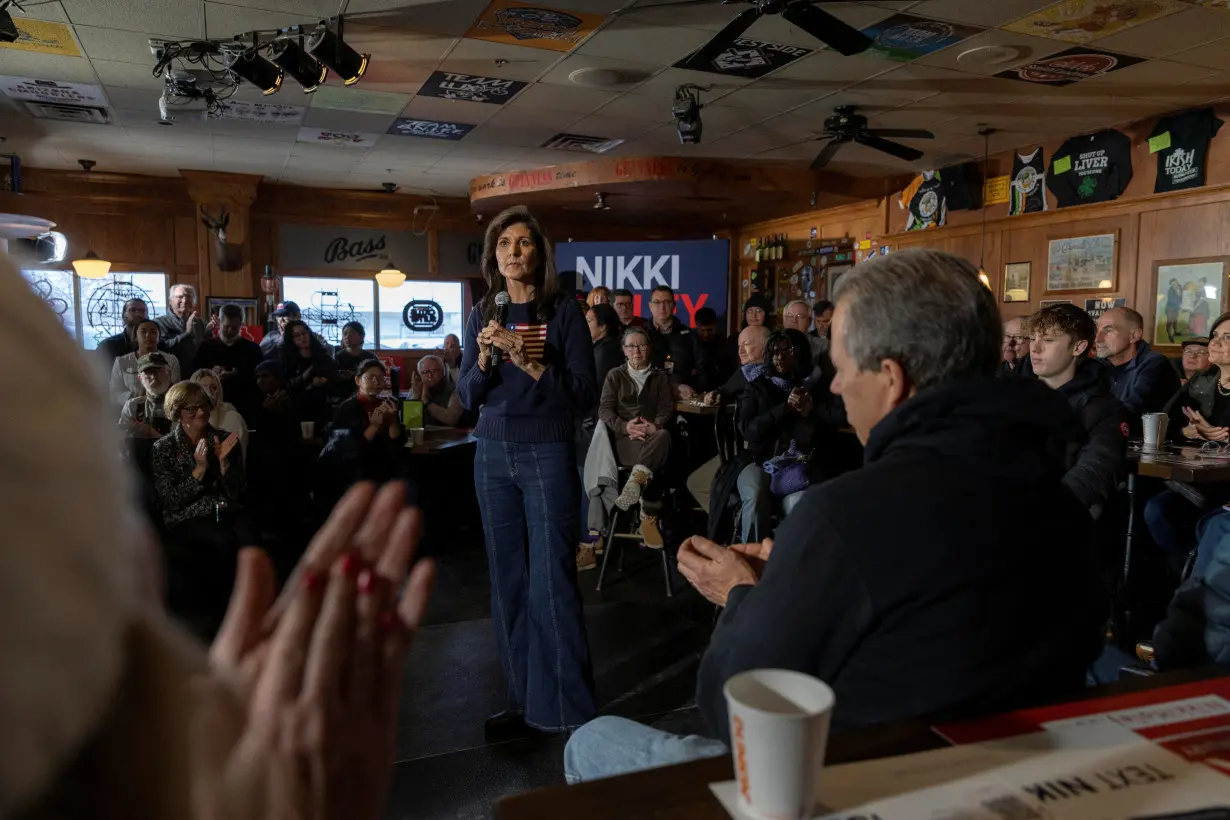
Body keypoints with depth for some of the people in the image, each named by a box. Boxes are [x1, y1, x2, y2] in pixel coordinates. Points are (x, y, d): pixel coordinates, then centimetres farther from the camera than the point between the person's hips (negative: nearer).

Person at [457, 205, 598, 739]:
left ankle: (567, 710, 6)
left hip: (548, 454, -5)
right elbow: (468, 398, 6)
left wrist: (528, 361, -20)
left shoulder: (563, 310, -4)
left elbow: (585, 394, -9)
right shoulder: (483, 315, 9)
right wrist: (485, 357, -12)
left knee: (551, 582, -6)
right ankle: (523, 701, 21)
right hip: (493, 454, 5)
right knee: (508, 580, 9)